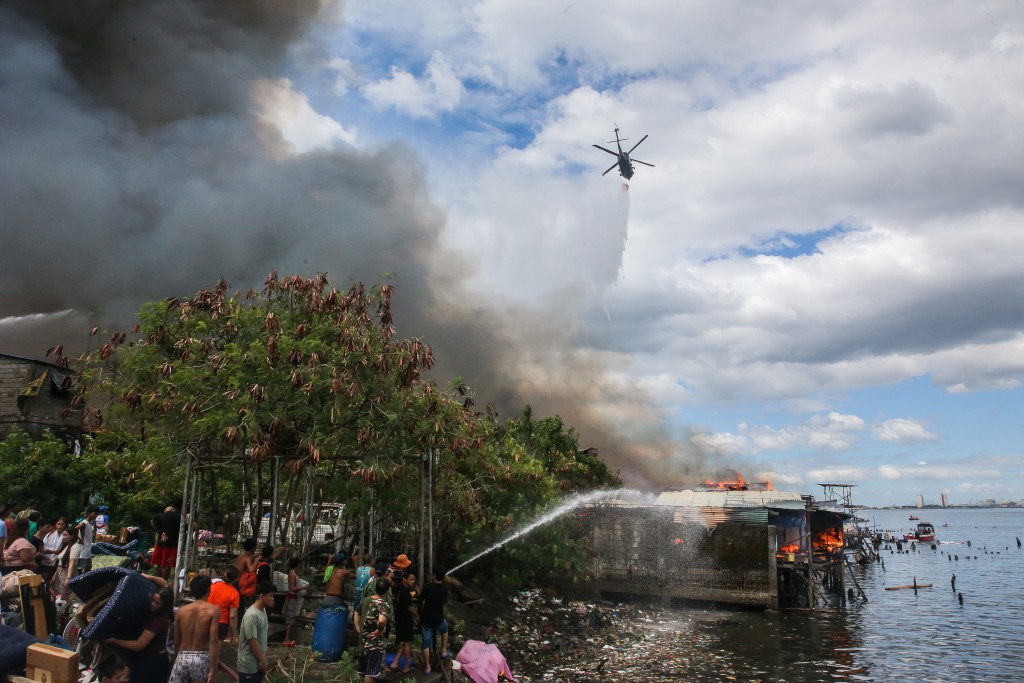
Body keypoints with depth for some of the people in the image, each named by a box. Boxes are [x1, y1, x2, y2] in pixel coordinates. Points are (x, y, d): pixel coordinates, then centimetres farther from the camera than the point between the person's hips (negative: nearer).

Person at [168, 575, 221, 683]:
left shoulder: (181, 610, 6)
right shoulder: (213, 610, -7)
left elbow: (176, 641, 11)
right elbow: (213, 641, -14)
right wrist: (212, 670, -13)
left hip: (182, 658, 4)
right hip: (201, 659, -4)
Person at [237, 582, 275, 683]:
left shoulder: (263, 610, 4)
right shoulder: (252, 615, -25)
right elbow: (252, 641, -23)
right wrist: (262, 660, -16)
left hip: (258, 662, 9)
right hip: (249, 664, -9)